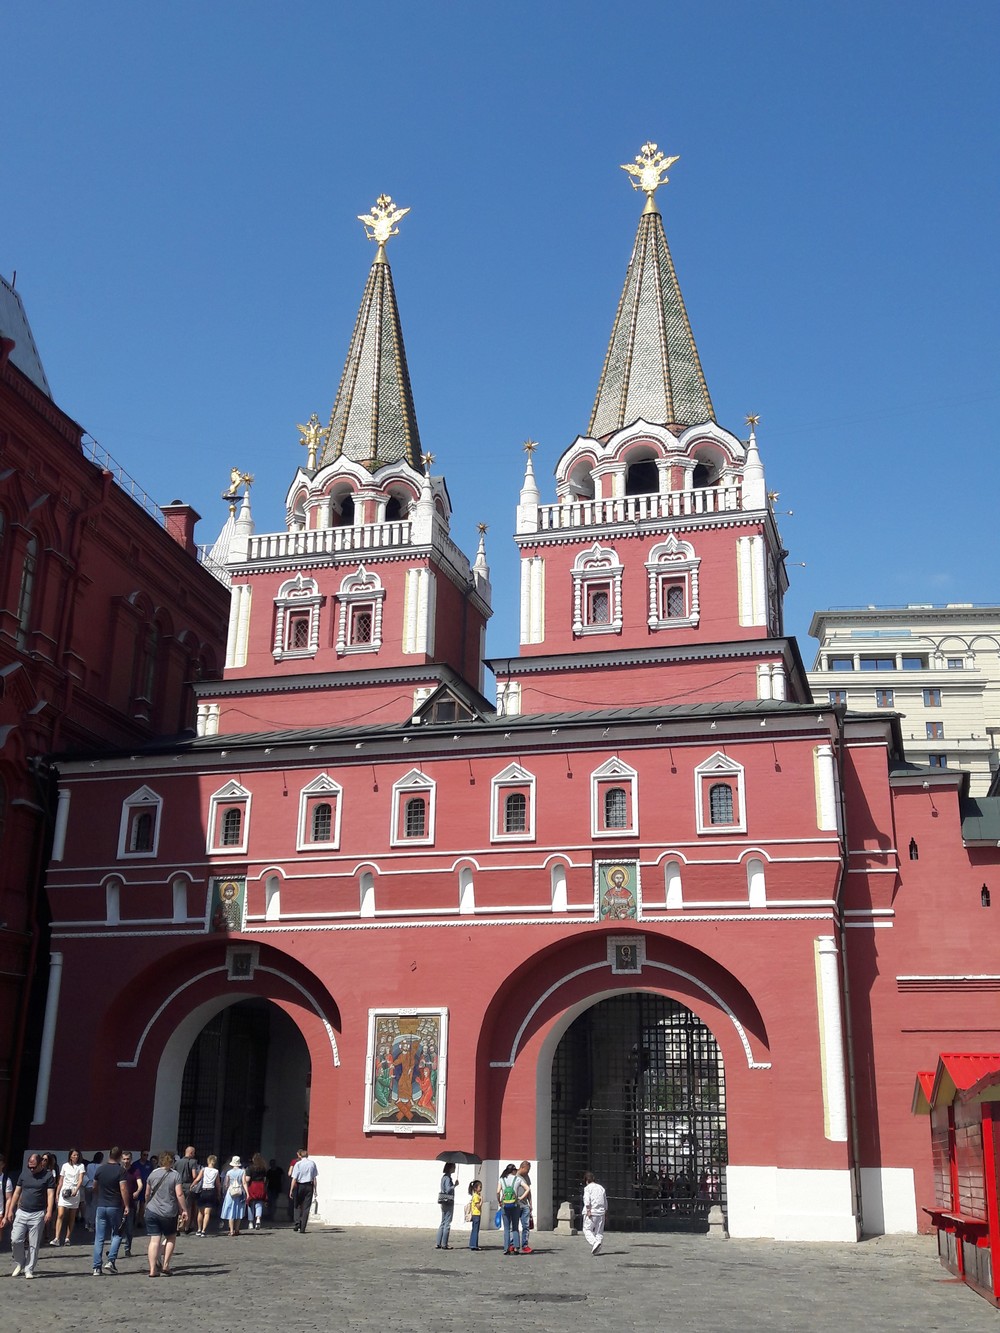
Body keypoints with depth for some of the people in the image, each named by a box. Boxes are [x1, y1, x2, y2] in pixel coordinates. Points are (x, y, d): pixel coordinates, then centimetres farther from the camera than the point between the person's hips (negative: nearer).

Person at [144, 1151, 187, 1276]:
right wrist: (183, 1211, -2)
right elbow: (179, 1194, -9)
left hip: (152, 1211, 2)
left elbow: (147, 1193, 12)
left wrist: (147, 1205, 29)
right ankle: (165, 1266, 10)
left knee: (154, 1240, 2)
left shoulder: (153, 1173, 4)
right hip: (169, 1213, -2)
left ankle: (152, 1269, -3)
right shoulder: (175, 1175, -3)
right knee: (171, 1238, 17)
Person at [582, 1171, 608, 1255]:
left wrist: (588, 1210, -17)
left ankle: (594, 1242, -22)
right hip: (601, 1212, 5)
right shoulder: (601, 1187, 17)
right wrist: (606, 1212, 27)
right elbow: (605, 1201, 20)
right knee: (599, 1231, 9)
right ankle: (597, 1250, 4)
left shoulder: (587, 1188, 1)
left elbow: (587, 1200, -12)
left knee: (587, 1229, 1)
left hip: (591, 1212, -5)